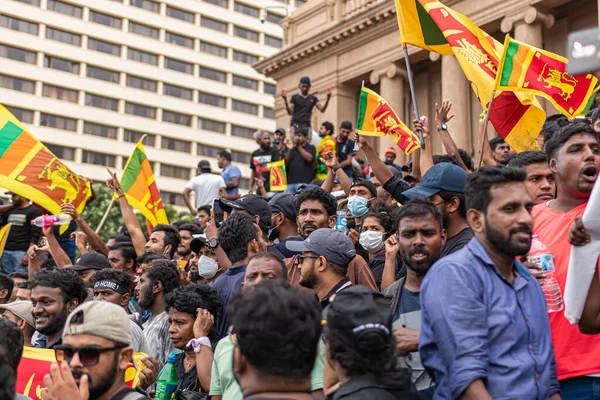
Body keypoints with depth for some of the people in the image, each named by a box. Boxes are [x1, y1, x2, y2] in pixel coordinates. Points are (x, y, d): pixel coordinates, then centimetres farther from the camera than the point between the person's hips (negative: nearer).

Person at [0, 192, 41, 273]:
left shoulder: (33, 211, -2)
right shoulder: (11, 210, 18)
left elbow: (35, 235, -8)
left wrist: (28, 254, -17)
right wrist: (10, 205, 12)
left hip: (21, 251, -6)